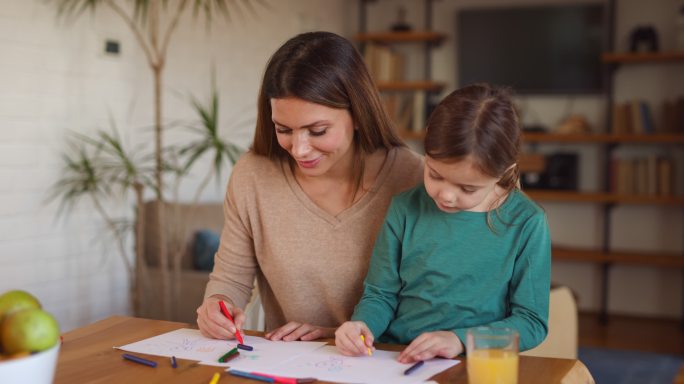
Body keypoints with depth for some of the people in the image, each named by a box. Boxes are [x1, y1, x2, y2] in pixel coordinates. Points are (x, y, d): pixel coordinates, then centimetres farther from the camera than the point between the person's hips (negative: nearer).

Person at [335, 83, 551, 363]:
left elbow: (531, 322, -2)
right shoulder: (405, 209, 0)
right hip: (393, 361, 2)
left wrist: (461, 340, -16)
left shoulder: (526, 223, -5)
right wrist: (362, 324, -13)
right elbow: (381, 294, 9)